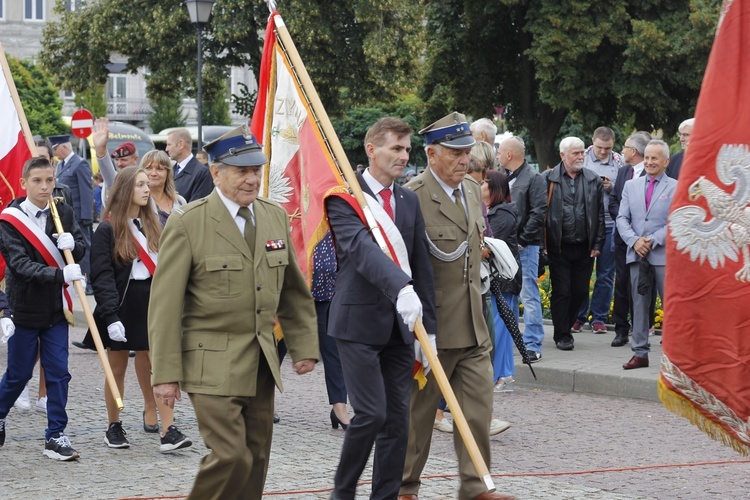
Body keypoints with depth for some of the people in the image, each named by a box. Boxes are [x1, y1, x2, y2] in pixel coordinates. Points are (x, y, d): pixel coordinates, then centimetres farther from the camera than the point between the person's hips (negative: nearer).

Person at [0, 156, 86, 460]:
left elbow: (82, 248, 7)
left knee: (58, 372, 0)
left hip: (56, 306, 3)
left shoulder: (63, 213, 3)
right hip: (25, 307, -3)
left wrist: (73, 244, -17)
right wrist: (60, 275, -33)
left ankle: (55, 436, 5)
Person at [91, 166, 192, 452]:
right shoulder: (107, 230, -6)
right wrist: (110, 316, -19)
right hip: (121, 308, -4)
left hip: (151, 305, 4)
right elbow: (102, 277, -11)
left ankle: (169, 432, -13)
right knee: (117, 369, 9)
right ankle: (114, 428, 23)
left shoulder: (153, 226, 12)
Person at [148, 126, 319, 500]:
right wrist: (165, 374, -12)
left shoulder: (275, 217, 9)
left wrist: (304, 346, 12)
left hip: (261, 363, 6)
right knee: (231, 456, -15)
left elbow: (293, 290, 17)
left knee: (256, 459, 7)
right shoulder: (187, 223, -10)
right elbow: (165, 304, -10)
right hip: (213, 364, -6)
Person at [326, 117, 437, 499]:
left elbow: (421, 265, 14)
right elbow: (362, 248, -26)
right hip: (359, 322, -6)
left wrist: (427, 326, 9)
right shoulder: (344, 198, -8)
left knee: (398, 418, 4)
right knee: (371, 413, -11)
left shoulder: (409, 201, 13)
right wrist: (402, 287, -41)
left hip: (401, 322, 6)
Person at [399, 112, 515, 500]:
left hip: (472, 327, 7)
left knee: (479, 408, 4)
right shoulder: (413, 196, -16)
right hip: (430, 324, -7)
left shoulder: (472, 190, 10)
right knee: (418, 410, 7)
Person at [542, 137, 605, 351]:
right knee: (561, 292, 0)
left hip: (584, 247, 3)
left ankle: (566, 327, 25)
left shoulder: (593, 180, 8)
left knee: (580, 292, 6)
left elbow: (600, 214, 10)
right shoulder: (548, 179, -1)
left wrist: (597, 244, 4)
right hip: (559, 247, -3)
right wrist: (543, 244, -5)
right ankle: (562, 335, 8)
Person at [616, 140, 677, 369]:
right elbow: (622, 218, 9)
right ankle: (640, 353, 11)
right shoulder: (631, 186, 14)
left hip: (664, 256, -4)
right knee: (639, 305, 7)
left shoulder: (677, 188, 1)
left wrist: (653, 241, -14)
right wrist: (634, 241, -8)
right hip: (637, 255, 4)